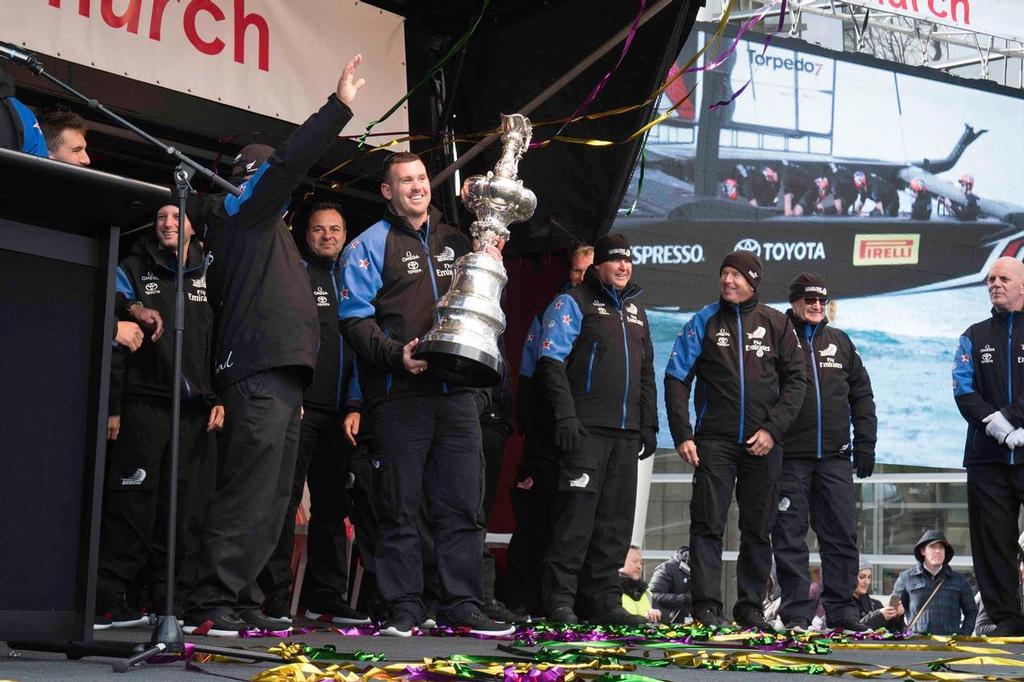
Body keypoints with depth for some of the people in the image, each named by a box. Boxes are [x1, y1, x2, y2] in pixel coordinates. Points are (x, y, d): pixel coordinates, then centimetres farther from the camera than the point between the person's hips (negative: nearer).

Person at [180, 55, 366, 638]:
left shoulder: (259, 228, 30)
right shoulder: (243, 212, 5)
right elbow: (288, 164, -11)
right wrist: (340, 107, -7)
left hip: (280, 380, 10)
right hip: (262, 376, -10)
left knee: (271, 501, 9)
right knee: (247, 497, -14)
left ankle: (242, 601, 11)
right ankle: (212, 606, -15)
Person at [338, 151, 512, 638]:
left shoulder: (455, 243, 19)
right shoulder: (371, 245, 4)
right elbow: (354, 319, -4)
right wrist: (396, 355, -18)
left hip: (455, 392, 4)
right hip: (399, 396, -4)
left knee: (462, 504, 3)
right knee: (401, 506, -1)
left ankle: (461, 604, 9)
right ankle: (404, 607, 5)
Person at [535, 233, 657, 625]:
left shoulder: (635, 311, 22)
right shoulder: (573, 303, 0)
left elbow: (646, 373, 26)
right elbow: (552, 362, -8)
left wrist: (648, 425, 17)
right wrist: (565, 416, -17)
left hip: (626, 433, 7)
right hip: (586, 430, -7)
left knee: (616, 520, 6)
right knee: (576, 516, -11)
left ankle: (602, 599, 12)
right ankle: (560, 599, -6)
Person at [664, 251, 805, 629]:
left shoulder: (777, 325, 7)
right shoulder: (704, 322, 4)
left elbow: (795, 381, 5)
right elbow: (676, 379, 2)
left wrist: (773, 428, -8)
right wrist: (682, 435, -7)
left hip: (763, 443, 2)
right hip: (715, 441, -1)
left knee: (758, 529, 6)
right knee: (708, 524, -7)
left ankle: (751, 606, 14)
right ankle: (707, 605, -6)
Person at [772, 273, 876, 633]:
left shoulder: (840, 342, 14)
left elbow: (861, 396, 17)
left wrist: (865, 444, 10)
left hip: (835, 456, 4)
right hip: (789, 456, -3)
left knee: (842, 534, 3)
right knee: (790, 537, -1)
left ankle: (841, 610, 11)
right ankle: (797, 612, 5)